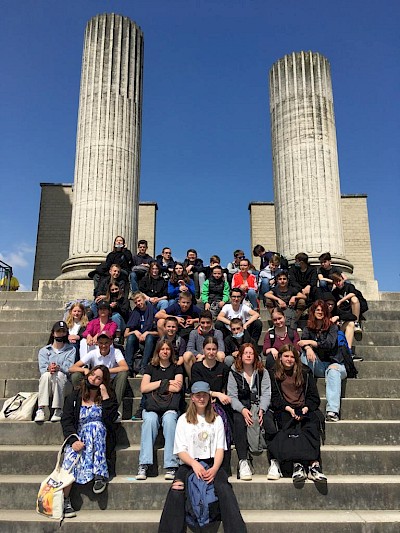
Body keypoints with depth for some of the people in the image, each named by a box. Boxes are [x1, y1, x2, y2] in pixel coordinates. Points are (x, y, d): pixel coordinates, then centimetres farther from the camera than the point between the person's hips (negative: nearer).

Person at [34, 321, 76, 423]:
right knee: (46, 374, -31)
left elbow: (68, 368, -1)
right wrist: (48, 368, -24)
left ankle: (58, 411, -34)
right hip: (47, 384, 1)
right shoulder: (44, 350, 18)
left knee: (59, 374, -33)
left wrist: (58, 368, -24)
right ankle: (41, 410, -37)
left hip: (63, 382, -1)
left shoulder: (71, 349, 15)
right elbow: (42, 368, 1)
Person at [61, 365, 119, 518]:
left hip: (100, 440, 0)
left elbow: (109, 419, -11)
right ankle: (65, 502, -24)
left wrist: (105, 396, -14)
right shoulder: (75, 396, 8)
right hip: (78, 437, 1)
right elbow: (66, 421, -2)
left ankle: (99, 475, -32)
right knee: (70, 456, -31)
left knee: (95, 425, -33)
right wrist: (73, 440, -19)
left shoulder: (108, 397, 6)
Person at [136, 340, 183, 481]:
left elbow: (177, 388, -1)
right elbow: (143, 388, 4)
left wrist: (154, 386, 3)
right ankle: (143, 465, -33)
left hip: (170, 408, -1)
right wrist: (166, 382, 2)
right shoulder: (151, 368, 18)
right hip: (151, 407, 1)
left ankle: (171, 466, -34)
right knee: (150, 419, -32)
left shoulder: (176, 368, 16)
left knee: (169, 419, -33)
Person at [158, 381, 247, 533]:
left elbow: (220, 448, 7)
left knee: (225, 489, -30)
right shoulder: (184, 419, 12)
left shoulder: (216, 419, 16)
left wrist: (214, 469, -13)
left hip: (212, 463, 0)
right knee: (176, 492, -30)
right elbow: (181, 451, 4)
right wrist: (194, 464, -17)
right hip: (189, 464, 0)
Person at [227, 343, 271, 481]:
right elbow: (232, 396, -3)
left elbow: (266, 394, 0)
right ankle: (243, 461, -36)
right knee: (238, 420, -33)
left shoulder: (263, 372, 9)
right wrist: (242, 410, -22)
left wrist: (261, 410, -20)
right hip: (241, 406, -1)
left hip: (259, 406, 1)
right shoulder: (234, 373, 6)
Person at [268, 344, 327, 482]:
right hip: (284, 410, -1)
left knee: (312, 426, -29)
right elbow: (274, 398, 3)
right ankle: (297, 465, -39)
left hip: (304, 409, 1)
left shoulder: (305, 373, 17)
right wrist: (288, 408, -13)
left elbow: (314, 397, 12)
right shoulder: (274, 375, 12)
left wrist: (306, 408, -8)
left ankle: (314, 464, -39)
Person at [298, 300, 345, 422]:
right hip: (316, 365, 2)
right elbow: (303, 341, -9)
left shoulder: (332, 327, 4)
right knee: (306, 353, -25)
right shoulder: (308, 328, 12)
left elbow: (329, 344, -13)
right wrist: (308, 348, -32)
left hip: (332, 362, -2)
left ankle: (333, 411, -51)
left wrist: (310, 342, -18)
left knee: (333, 370, -36)